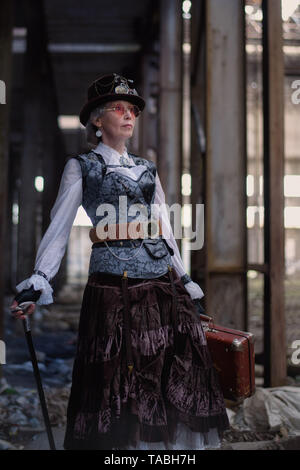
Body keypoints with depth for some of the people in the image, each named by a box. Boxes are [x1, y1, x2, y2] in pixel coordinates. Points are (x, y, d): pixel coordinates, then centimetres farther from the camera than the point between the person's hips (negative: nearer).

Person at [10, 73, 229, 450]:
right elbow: (59, 228, 0)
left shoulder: (147, 170, 20)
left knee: (174, 383, 4)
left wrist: (185, 281, 17)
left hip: (165, 287, 5)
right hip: (114, 287, -5)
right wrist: (40, 280, -12)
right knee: (120, 387, -1)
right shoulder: (81, 167, 6)